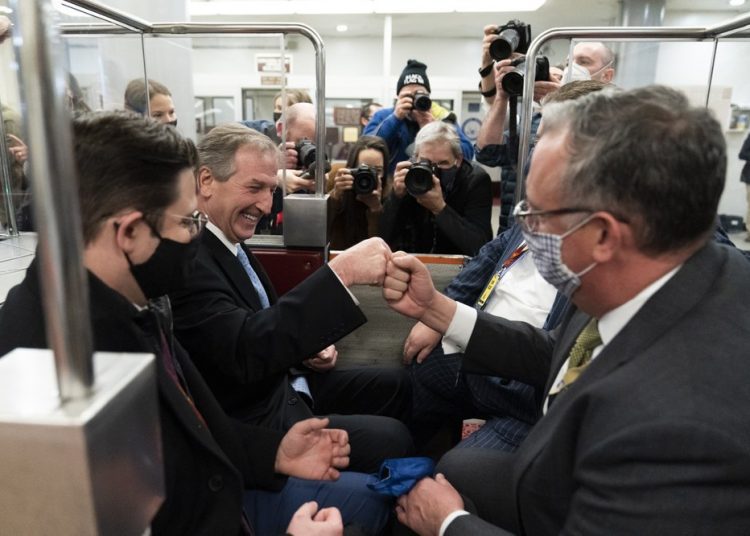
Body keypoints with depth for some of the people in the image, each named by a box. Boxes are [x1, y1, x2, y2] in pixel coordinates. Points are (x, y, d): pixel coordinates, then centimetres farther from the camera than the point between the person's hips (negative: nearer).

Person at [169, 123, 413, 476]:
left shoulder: (230, 242, 5)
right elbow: (244, 350, -36)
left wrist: (308, 346, -2)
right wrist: (341, 272, -40)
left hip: (286, 381, 10)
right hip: (252, 420, -10)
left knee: (396, 384, 15)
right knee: (390, 440, -16)